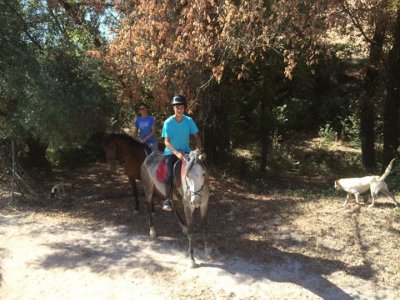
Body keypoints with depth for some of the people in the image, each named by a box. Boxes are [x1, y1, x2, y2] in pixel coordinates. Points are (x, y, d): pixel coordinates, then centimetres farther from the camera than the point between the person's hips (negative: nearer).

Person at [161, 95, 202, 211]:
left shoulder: (189, 120, -3)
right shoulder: (168, 122, -11)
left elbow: (196, 136, 1)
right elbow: (166, 142, -14)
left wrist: (198, 149, -19)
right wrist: (176, 153, -30)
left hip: (185, 152, 3)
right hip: (171, 152, -3)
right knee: (170, 174, -26)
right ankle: (167, 200, -9)